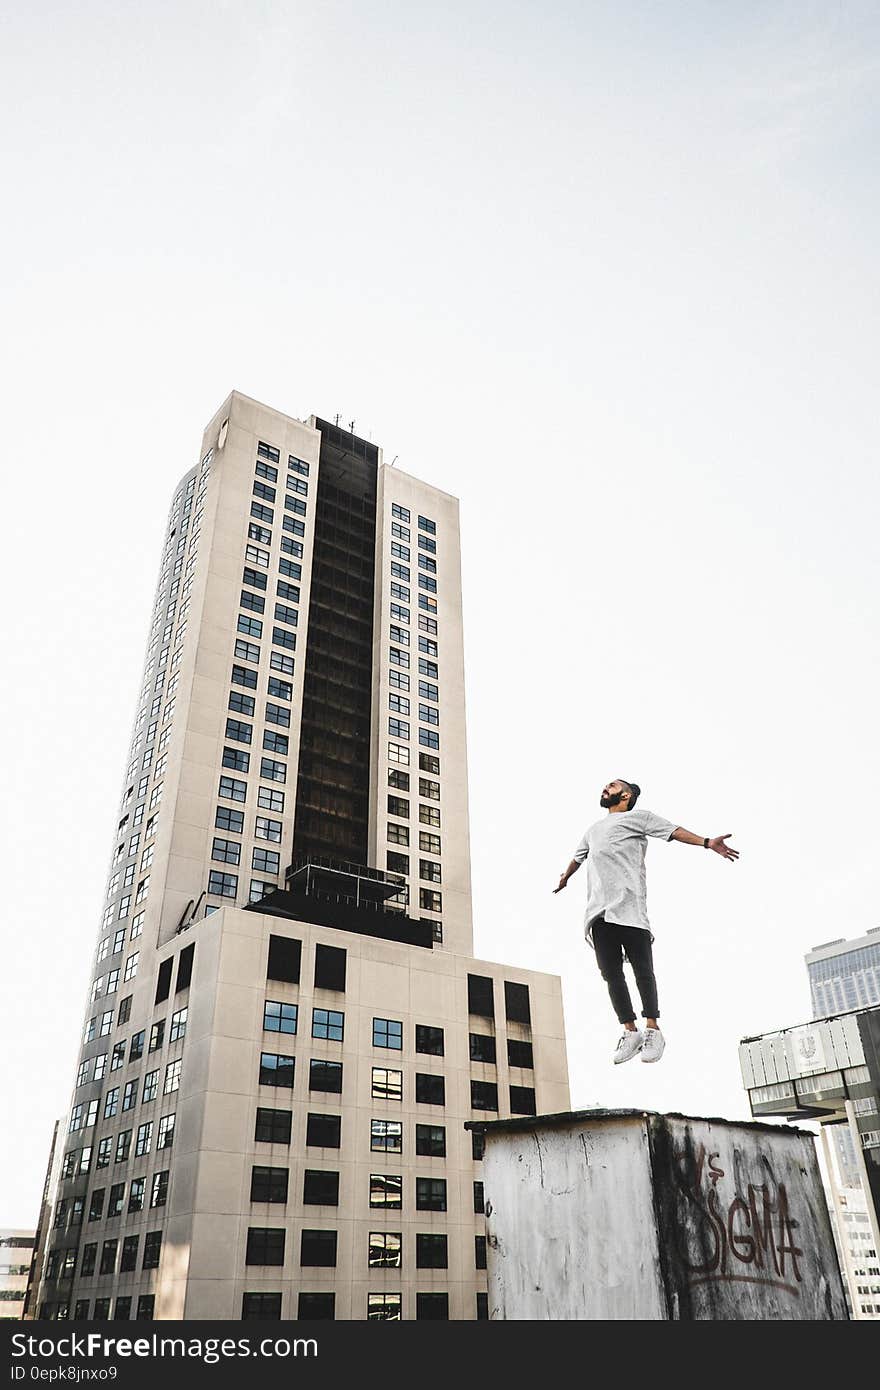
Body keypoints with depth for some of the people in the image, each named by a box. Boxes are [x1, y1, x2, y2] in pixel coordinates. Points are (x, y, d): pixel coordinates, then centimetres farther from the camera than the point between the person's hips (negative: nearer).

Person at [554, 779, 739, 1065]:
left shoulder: (639, 817, 14)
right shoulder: (594, 829, 33)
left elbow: (674, 831, 2)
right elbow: (578, 857, 49)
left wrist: (707, 843, -11)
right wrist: (564, 878, 64)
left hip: (630, 909, -5)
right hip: (599, 911, 6)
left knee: (642, 970, -6)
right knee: (611, 974, -1)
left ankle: (653, 1030, 4)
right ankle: (630, 1031, 6)